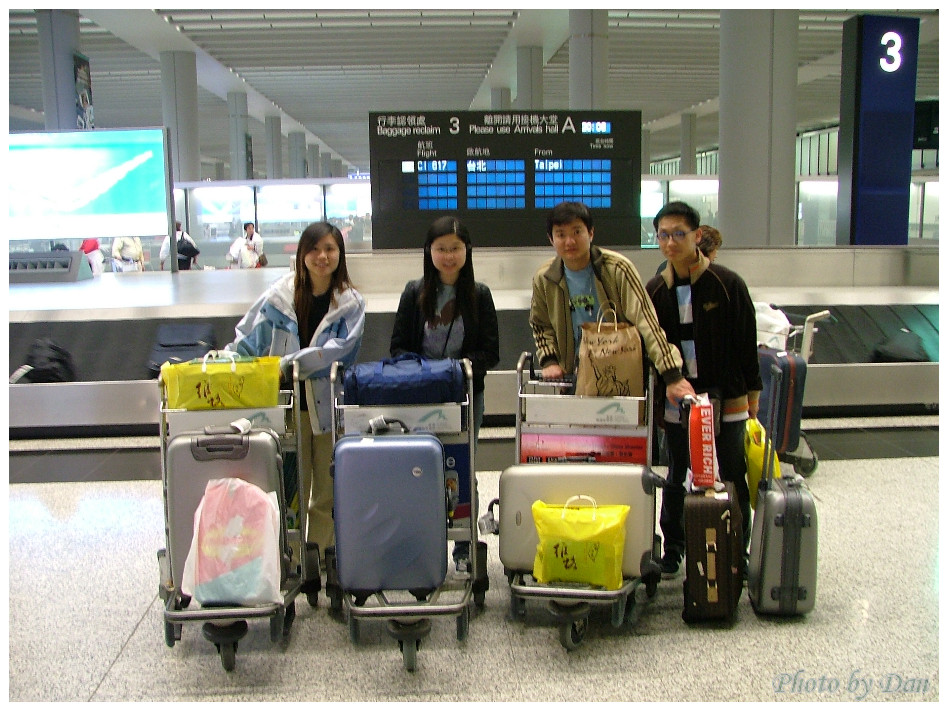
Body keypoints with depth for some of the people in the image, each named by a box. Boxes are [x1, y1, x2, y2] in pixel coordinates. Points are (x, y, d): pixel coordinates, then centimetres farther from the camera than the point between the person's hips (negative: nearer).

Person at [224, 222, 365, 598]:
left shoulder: (350, 303, -1)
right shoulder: (279, 296, 1)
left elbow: (341, 347, -15)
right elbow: (247, 339, 7)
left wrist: (290, 363, -24)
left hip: (329, 407, 0)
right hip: (287, 404, 0)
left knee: (327, 492, 9)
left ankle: (317, 563, 22)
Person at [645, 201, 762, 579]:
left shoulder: (727, 284, -8)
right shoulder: (655, 290, 1)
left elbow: (747, 342, -3)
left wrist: (752, 392, -1)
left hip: (725, 397, -3)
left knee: (732, 477, 7)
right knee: (676, 477, 13)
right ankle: (673, 548, 28)